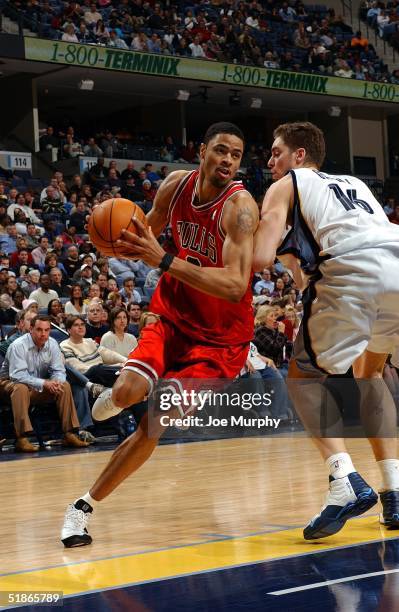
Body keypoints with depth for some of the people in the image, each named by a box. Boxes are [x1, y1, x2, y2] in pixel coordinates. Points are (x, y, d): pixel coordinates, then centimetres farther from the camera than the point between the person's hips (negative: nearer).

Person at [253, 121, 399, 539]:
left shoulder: (286, 186, 21)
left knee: (304, 378, 14)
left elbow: (261, 260, 7)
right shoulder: (355, 183, 38)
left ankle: (345, 481, -7)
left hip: (353, 272, -5)